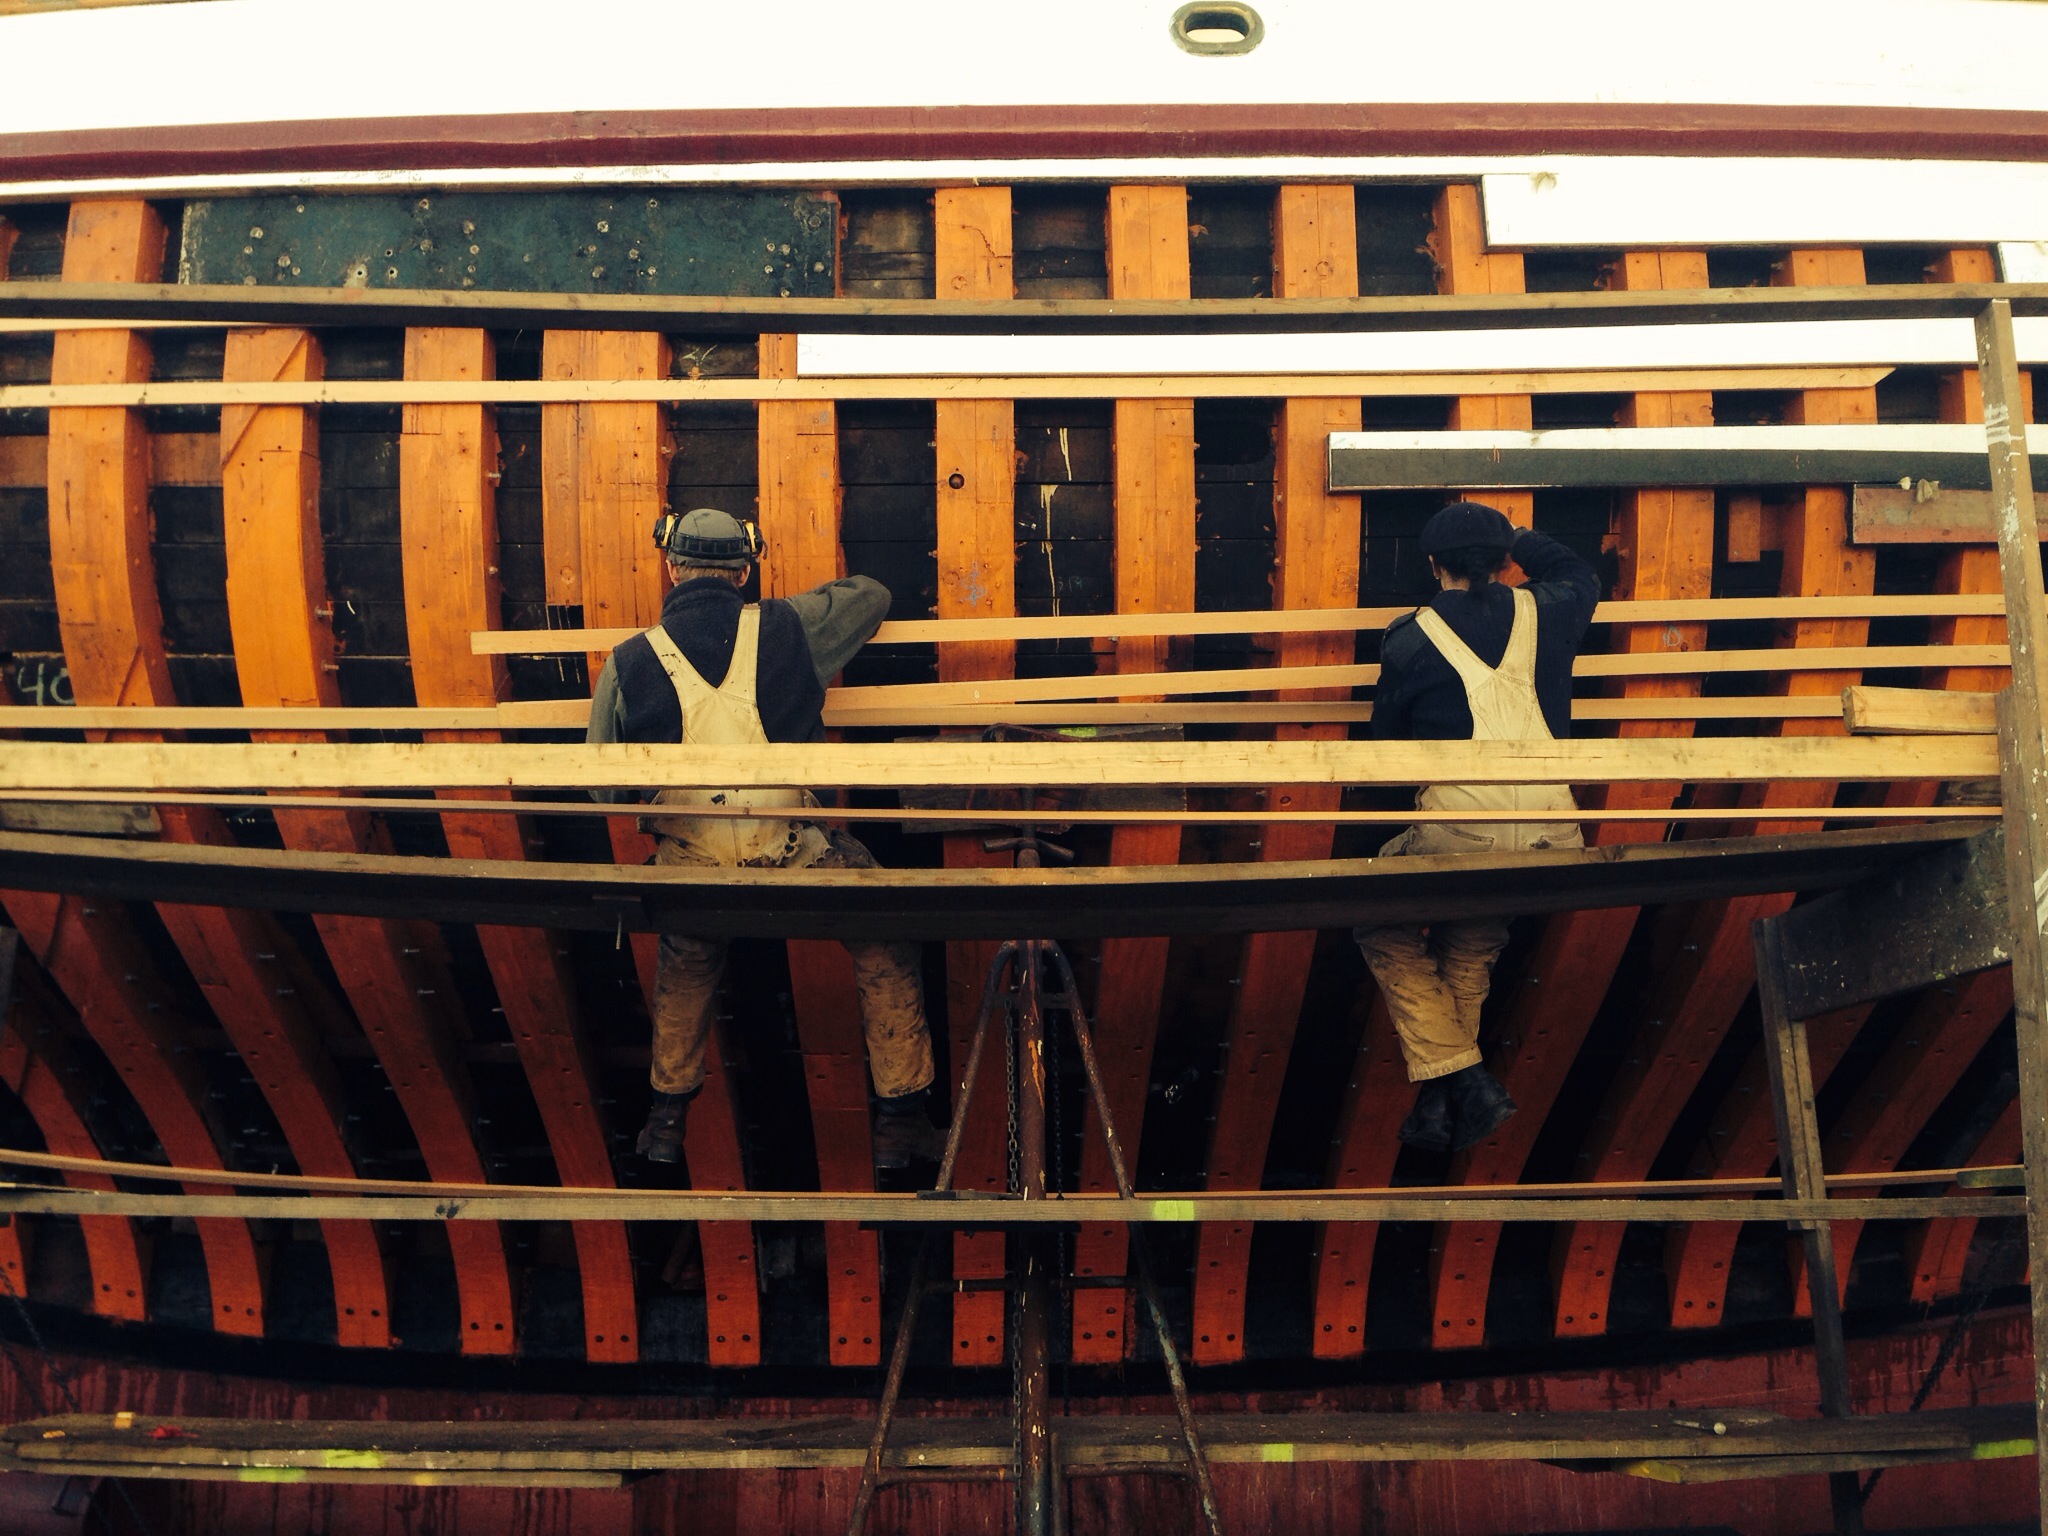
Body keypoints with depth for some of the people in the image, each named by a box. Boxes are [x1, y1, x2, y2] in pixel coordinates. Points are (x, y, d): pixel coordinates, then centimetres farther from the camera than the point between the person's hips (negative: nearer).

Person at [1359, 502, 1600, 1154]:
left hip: (1459, 834, -4)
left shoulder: (1410, 638, 2)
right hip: (1553, 838, 4)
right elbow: (1580, 575, 35)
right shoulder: (1545, 612, 9)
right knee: (1471, 945, 30)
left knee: (1384, 929, 22)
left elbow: (1386, 738, 16)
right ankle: (1452, 1099, 26)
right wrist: (1513, 535, 45)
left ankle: (1455, 1081, 7)